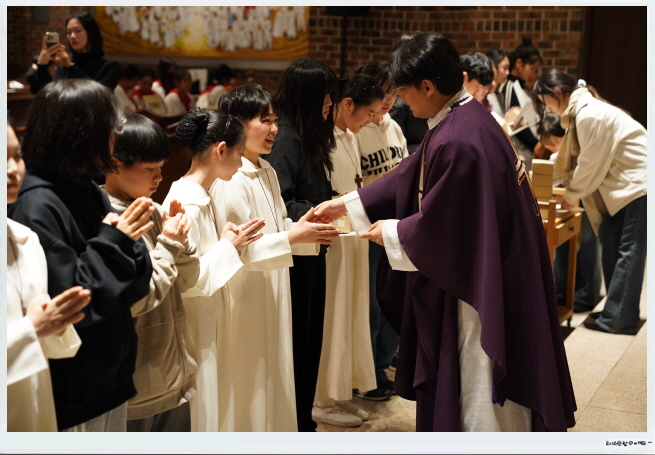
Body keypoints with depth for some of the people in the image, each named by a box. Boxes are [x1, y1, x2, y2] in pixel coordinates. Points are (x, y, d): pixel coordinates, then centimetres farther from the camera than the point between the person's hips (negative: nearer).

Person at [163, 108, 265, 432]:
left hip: (210, 326, 9)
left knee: (211, 407, 19)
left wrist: (228, 242, 1)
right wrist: (228, 247, -17)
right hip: (192, 330, -9)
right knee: (195, 415, 5)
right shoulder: (185, 204, -22)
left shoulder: (204, 198, 8)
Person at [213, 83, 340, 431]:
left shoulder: (266, 171, 9)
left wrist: (300, 227, -4)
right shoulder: (229, 179, -19)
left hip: (271, 295, 9)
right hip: (244, 299, -9)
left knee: (272, 381, 19)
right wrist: (292, 238, -25)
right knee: (245, 385, 4)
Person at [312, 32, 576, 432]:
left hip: (479, 283, -10)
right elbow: (410, 178, 11)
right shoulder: (461, 117, 4)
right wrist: (347, 204, 12)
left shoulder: (457, 141, -28)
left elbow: (439, 224, -22)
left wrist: (391, 232, -5)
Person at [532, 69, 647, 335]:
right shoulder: (580, 113, 12)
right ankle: (622, 313, 14)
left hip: (639, 181, -10)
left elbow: (592, 165, -16)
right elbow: (570, 157, 16)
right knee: (611, 242, 8)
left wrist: (571, 196, -3)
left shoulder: (590, 115, -20)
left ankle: (617, 320, -3)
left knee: (628, 251, -7)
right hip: (624, 183, 10)